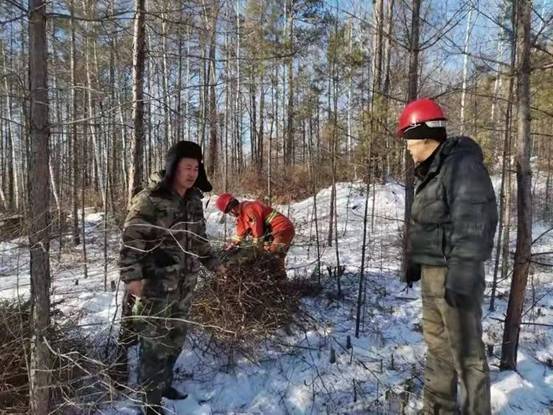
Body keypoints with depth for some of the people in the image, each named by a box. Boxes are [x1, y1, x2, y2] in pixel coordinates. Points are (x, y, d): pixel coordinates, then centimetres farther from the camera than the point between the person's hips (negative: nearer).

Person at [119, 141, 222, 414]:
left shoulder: (194, 200, 7)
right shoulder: (149, 199, -15)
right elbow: (131, 240, -16)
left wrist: (212, 262, 23)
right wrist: (132, 276, -24)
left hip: (184, 284, 7)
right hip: (155, 285, -7)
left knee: (175, 337, 19)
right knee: (155, 343, 3)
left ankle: (164, 383, 41)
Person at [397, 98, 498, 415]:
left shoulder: (462, 164, -14)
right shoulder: (434, 170, 15)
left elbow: (472, 223, -22)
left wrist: (461, 273, -27)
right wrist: (416, 262, 24)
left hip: (455, 273, -10)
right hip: (433, 271, 10)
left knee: (466, 352, 1)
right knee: (437, 345, 18)